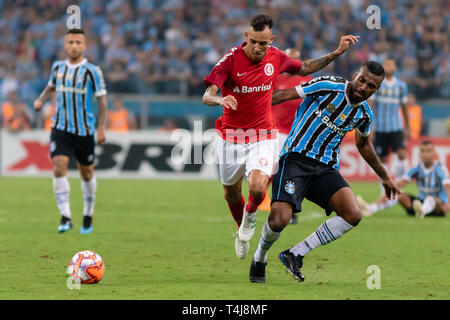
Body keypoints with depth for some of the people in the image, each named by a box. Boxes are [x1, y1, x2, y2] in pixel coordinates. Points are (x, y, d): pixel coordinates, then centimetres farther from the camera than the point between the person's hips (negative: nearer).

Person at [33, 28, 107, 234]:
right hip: (60, 129, 2)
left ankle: (88, 216, 31)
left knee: (86, 174, 10)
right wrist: (41, 99, 5)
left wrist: (101, 128, -10)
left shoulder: (92, 71, -7)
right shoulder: (58, 67, 5)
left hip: (84, 131, -2)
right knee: (59, 168, -17)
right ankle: (65, 217, -17)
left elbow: (102, 100, -4)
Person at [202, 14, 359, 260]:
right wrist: (220, 100, -47)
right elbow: (207, 96, -23)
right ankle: (242, 232, 44)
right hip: (231, 136, 0)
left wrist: (336, 52, 9)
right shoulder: (231, 59, -17)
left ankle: (250, 214, 14)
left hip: (262, 136, 1)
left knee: (257, 188, -22)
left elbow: (305, 68, 16)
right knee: (231, 194, 13)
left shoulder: (275, 58, -5)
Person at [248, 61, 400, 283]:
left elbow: (363, 145, 29)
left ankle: (296, 254, -7)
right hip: (296, 158, -5)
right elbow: (287, 95, -1)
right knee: (279, 219, -24)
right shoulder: (329, 86, -8)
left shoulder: (364, 114, 9)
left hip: (326, 169, 5)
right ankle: (259, 257, 11)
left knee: (353, 215, -21)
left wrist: (384, 177, 38)